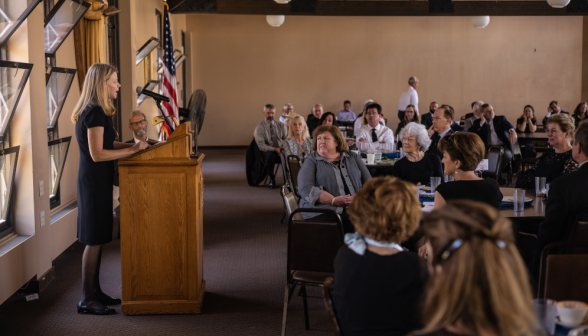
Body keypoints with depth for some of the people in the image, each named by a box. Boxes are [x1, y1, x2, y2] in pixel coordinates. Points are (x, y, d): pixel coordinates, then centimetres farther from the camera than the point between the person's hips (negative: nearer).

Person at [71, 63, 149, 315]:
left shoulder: (97, 111, 13)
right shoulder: (95, 112, -18)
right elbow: (97, 154, -22)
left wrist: (134, 144, 9)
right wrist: (133, 150, -17)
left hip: (97, 180, 10)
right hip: (95, 181, -10)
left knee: (98, 239, 14)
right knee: (94, 240, -4)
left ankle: (95, 292, 23)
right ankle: (87, 300, 3)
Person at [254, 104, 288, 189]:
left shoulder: (281, 125, 14)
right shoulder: (259, 128, 2)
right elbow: (261, 145, -8)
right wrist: (274, 149, -22)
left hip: (282, 150, 3)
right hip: (268, 151, -2)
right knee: (270, 155, -39)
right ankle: (271, 179, -18)